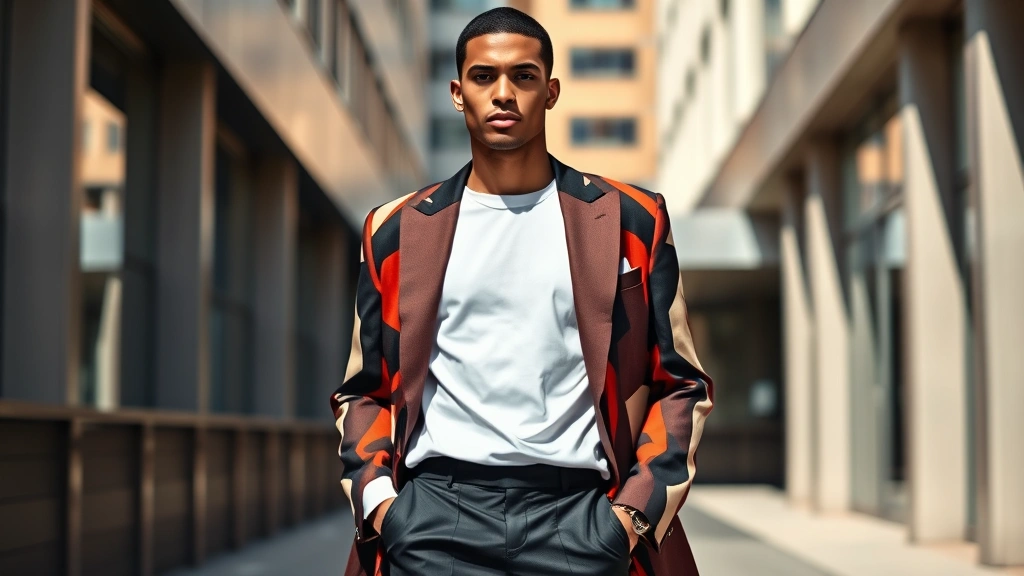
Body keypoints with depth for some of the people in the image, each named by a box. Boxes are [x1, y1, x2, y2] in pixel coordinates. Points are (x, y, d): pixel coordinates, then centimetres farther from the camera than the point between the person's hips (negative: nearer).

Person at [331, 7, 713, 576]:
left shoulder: (628, 223, 6)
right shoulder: (399, 231, 10)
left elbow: (680, 383, 7)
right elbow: (366, 389, 15)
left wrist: (636, 510, -4)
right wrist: (376, 498, -1)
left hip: (575, 511, -1)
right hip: (436, 505, 1)